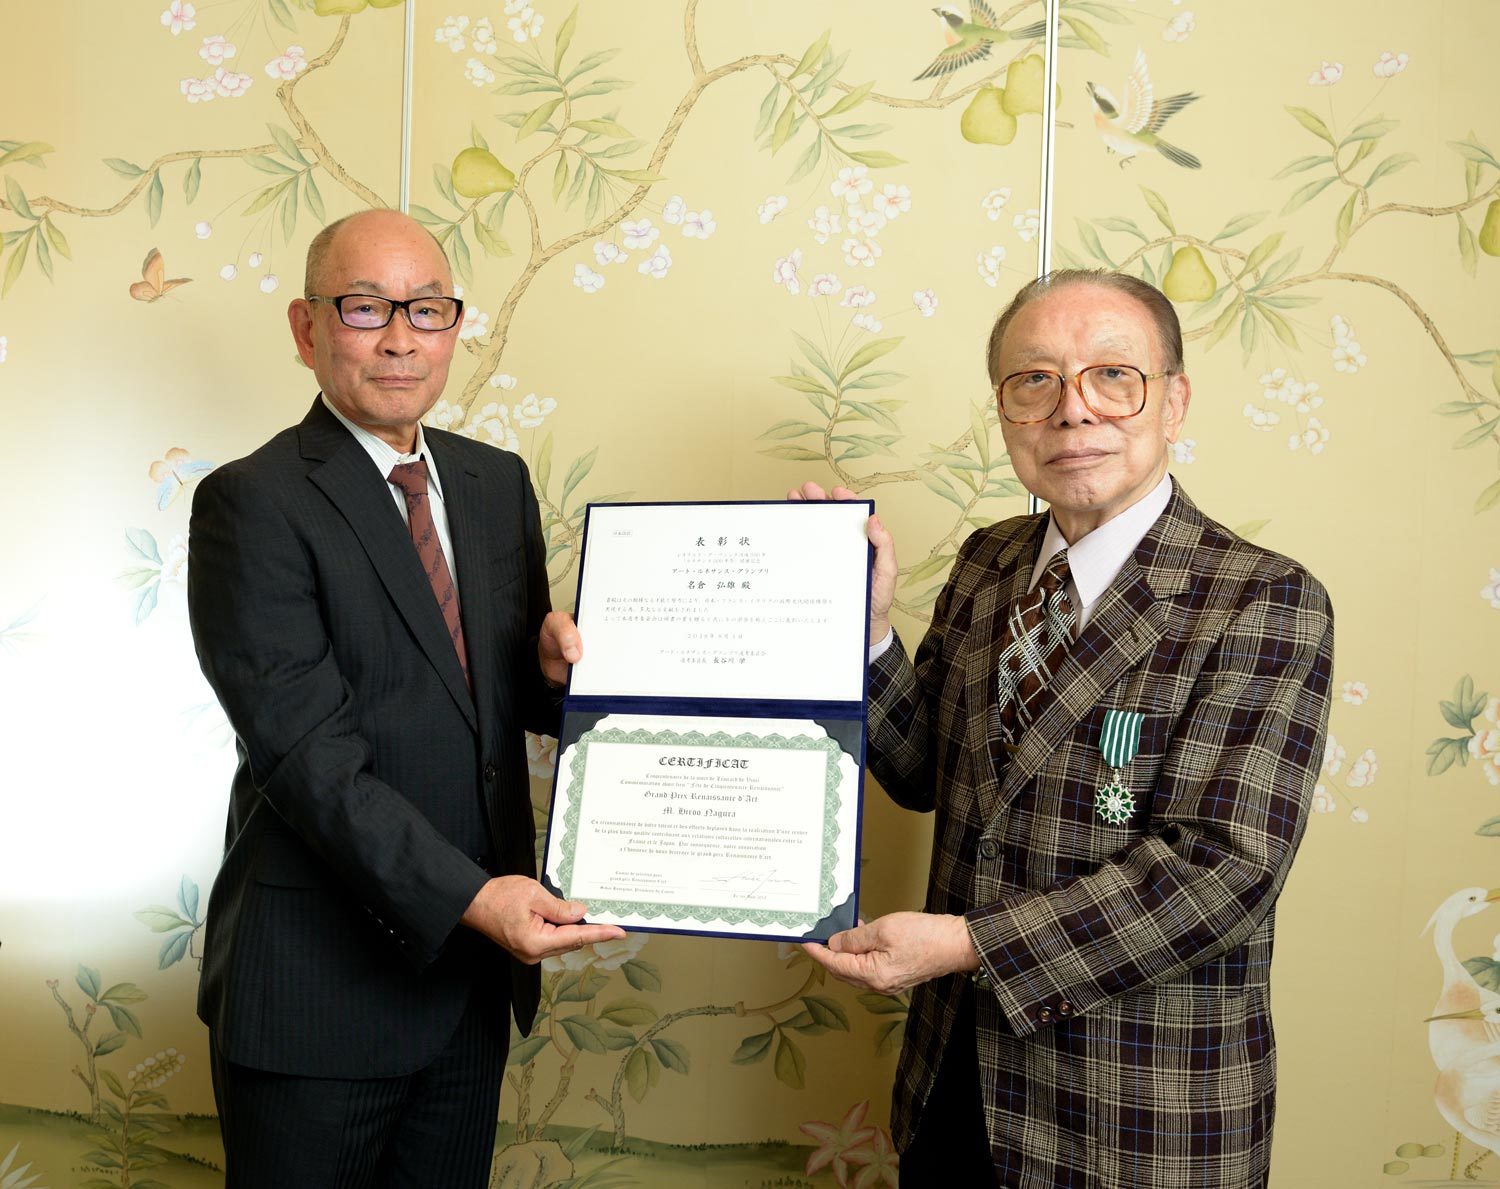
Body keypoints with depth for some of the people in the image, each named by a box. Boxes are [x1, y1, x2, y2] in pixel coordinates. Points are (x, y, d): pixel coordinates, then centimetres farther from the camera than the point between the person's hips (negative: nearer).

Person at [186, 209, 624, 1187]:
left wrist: (558, 668, -11)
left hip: (475, 968, 6)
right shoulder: (253, 504, -12)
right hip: (320, 981, -5)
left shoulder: (499, 483, 7)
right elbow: (307, 752, -19)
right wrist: (466, 895, -28)